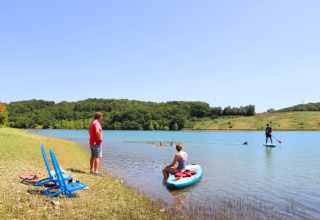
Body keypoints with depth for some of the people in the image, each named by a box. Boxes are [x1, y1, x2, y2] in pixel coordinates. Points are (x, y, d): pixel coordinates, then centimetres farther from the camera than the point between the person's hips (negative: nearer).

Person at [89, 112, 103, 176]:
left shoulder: (92, 122, 14)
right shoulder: (96, 123, -17)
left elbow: (90, 131, 31)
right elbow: (97, 131, -33)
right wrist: (100, 138, -20)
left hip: (91, 142, 10)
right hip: (97, 143, -10)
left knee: (93, 156, 17)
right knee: (98, 157, -9)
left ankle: (91, 170, 25)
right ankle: (96, 171, -11)